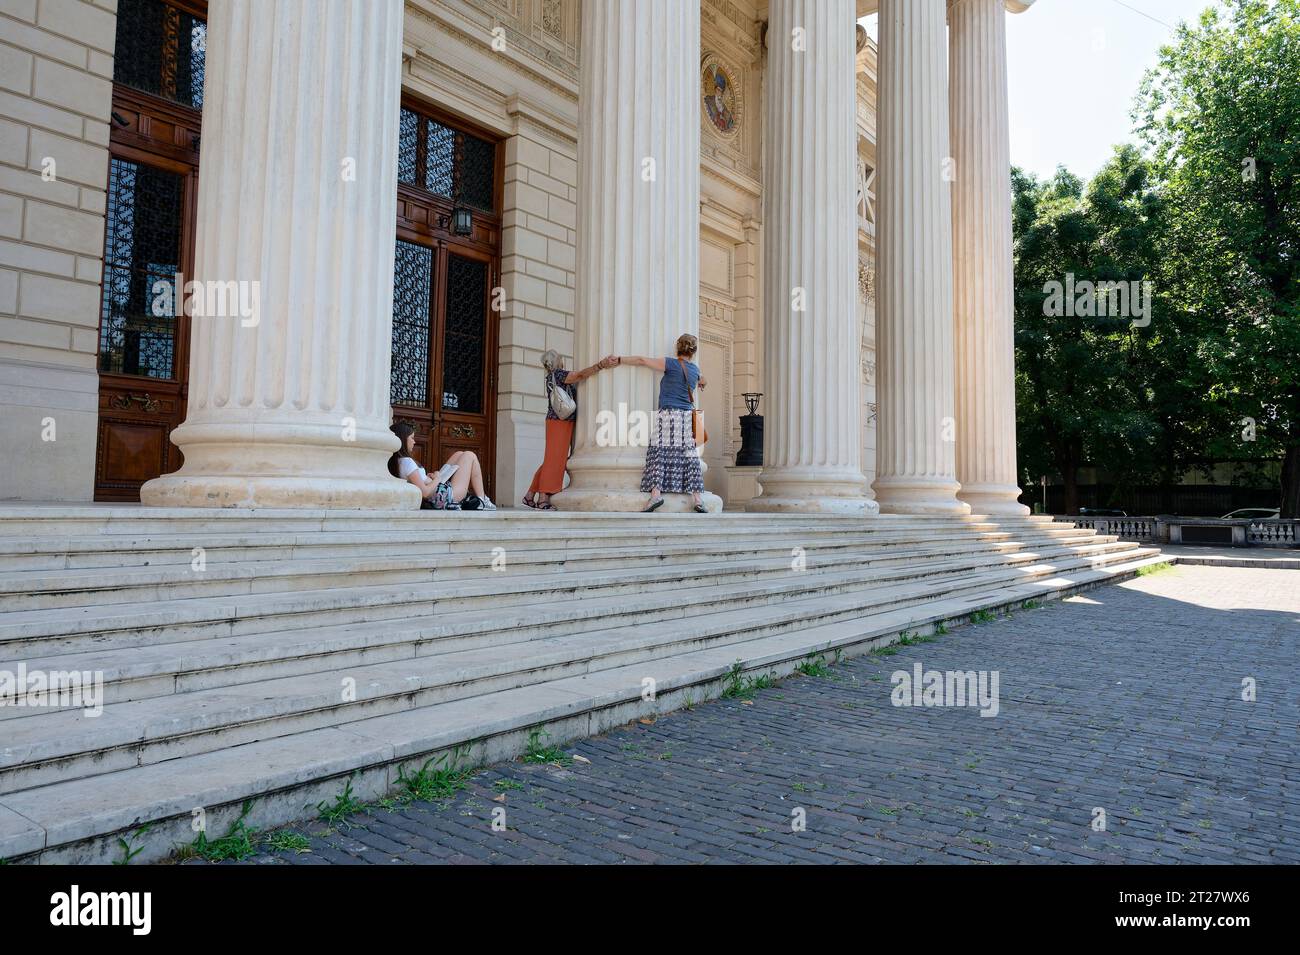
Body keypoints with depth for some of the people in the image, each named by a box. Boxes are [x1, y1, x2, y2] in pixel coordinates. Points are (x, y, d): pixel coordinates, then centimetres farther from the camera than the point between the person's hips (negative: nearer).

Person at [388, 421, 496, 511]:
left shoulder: (396, 462, 4)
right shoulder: (407, 462, -24)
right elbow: (425, 492, -27)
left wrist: (428, 477, 1)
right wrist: (437, 479, -12)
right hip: (445, 498, -10)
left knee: (459, 454, 21)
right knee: (470, 456, 3)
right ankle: (482, 502, 8)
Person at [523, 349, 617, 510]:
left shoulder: (551, 377, 18)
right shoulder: (559, 374, -9)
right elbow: (581, 375, -21)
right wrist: (602, 364, -28)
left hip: (555, 420, 9)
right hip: (560, 421, -9)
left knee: (551, 461, 12)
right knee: (555, 459, -10)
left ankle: (530, 496, 14)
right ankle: (543, 498, -12)